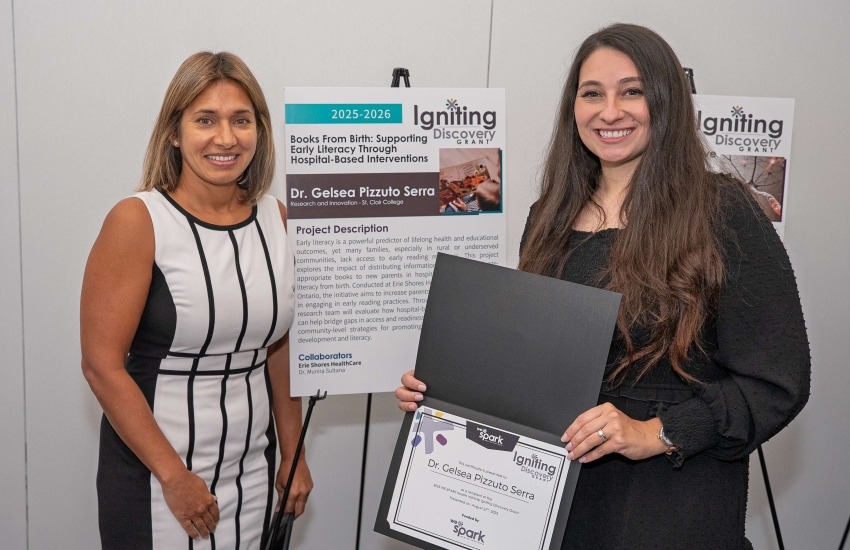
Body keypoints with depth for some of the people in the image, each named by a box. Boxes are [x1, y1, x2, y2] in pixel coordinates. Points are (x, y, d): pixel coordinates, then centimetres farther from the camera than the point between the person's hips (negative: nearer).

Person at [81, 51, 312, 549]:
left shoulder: (276, 218, 2)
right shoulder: (137, 222, -13)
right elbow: (102, 365, -15)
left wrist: (293, 455, 12)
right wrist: (174, 475, -16)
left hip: (252, 467, 5)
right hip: (152, 468, -4)